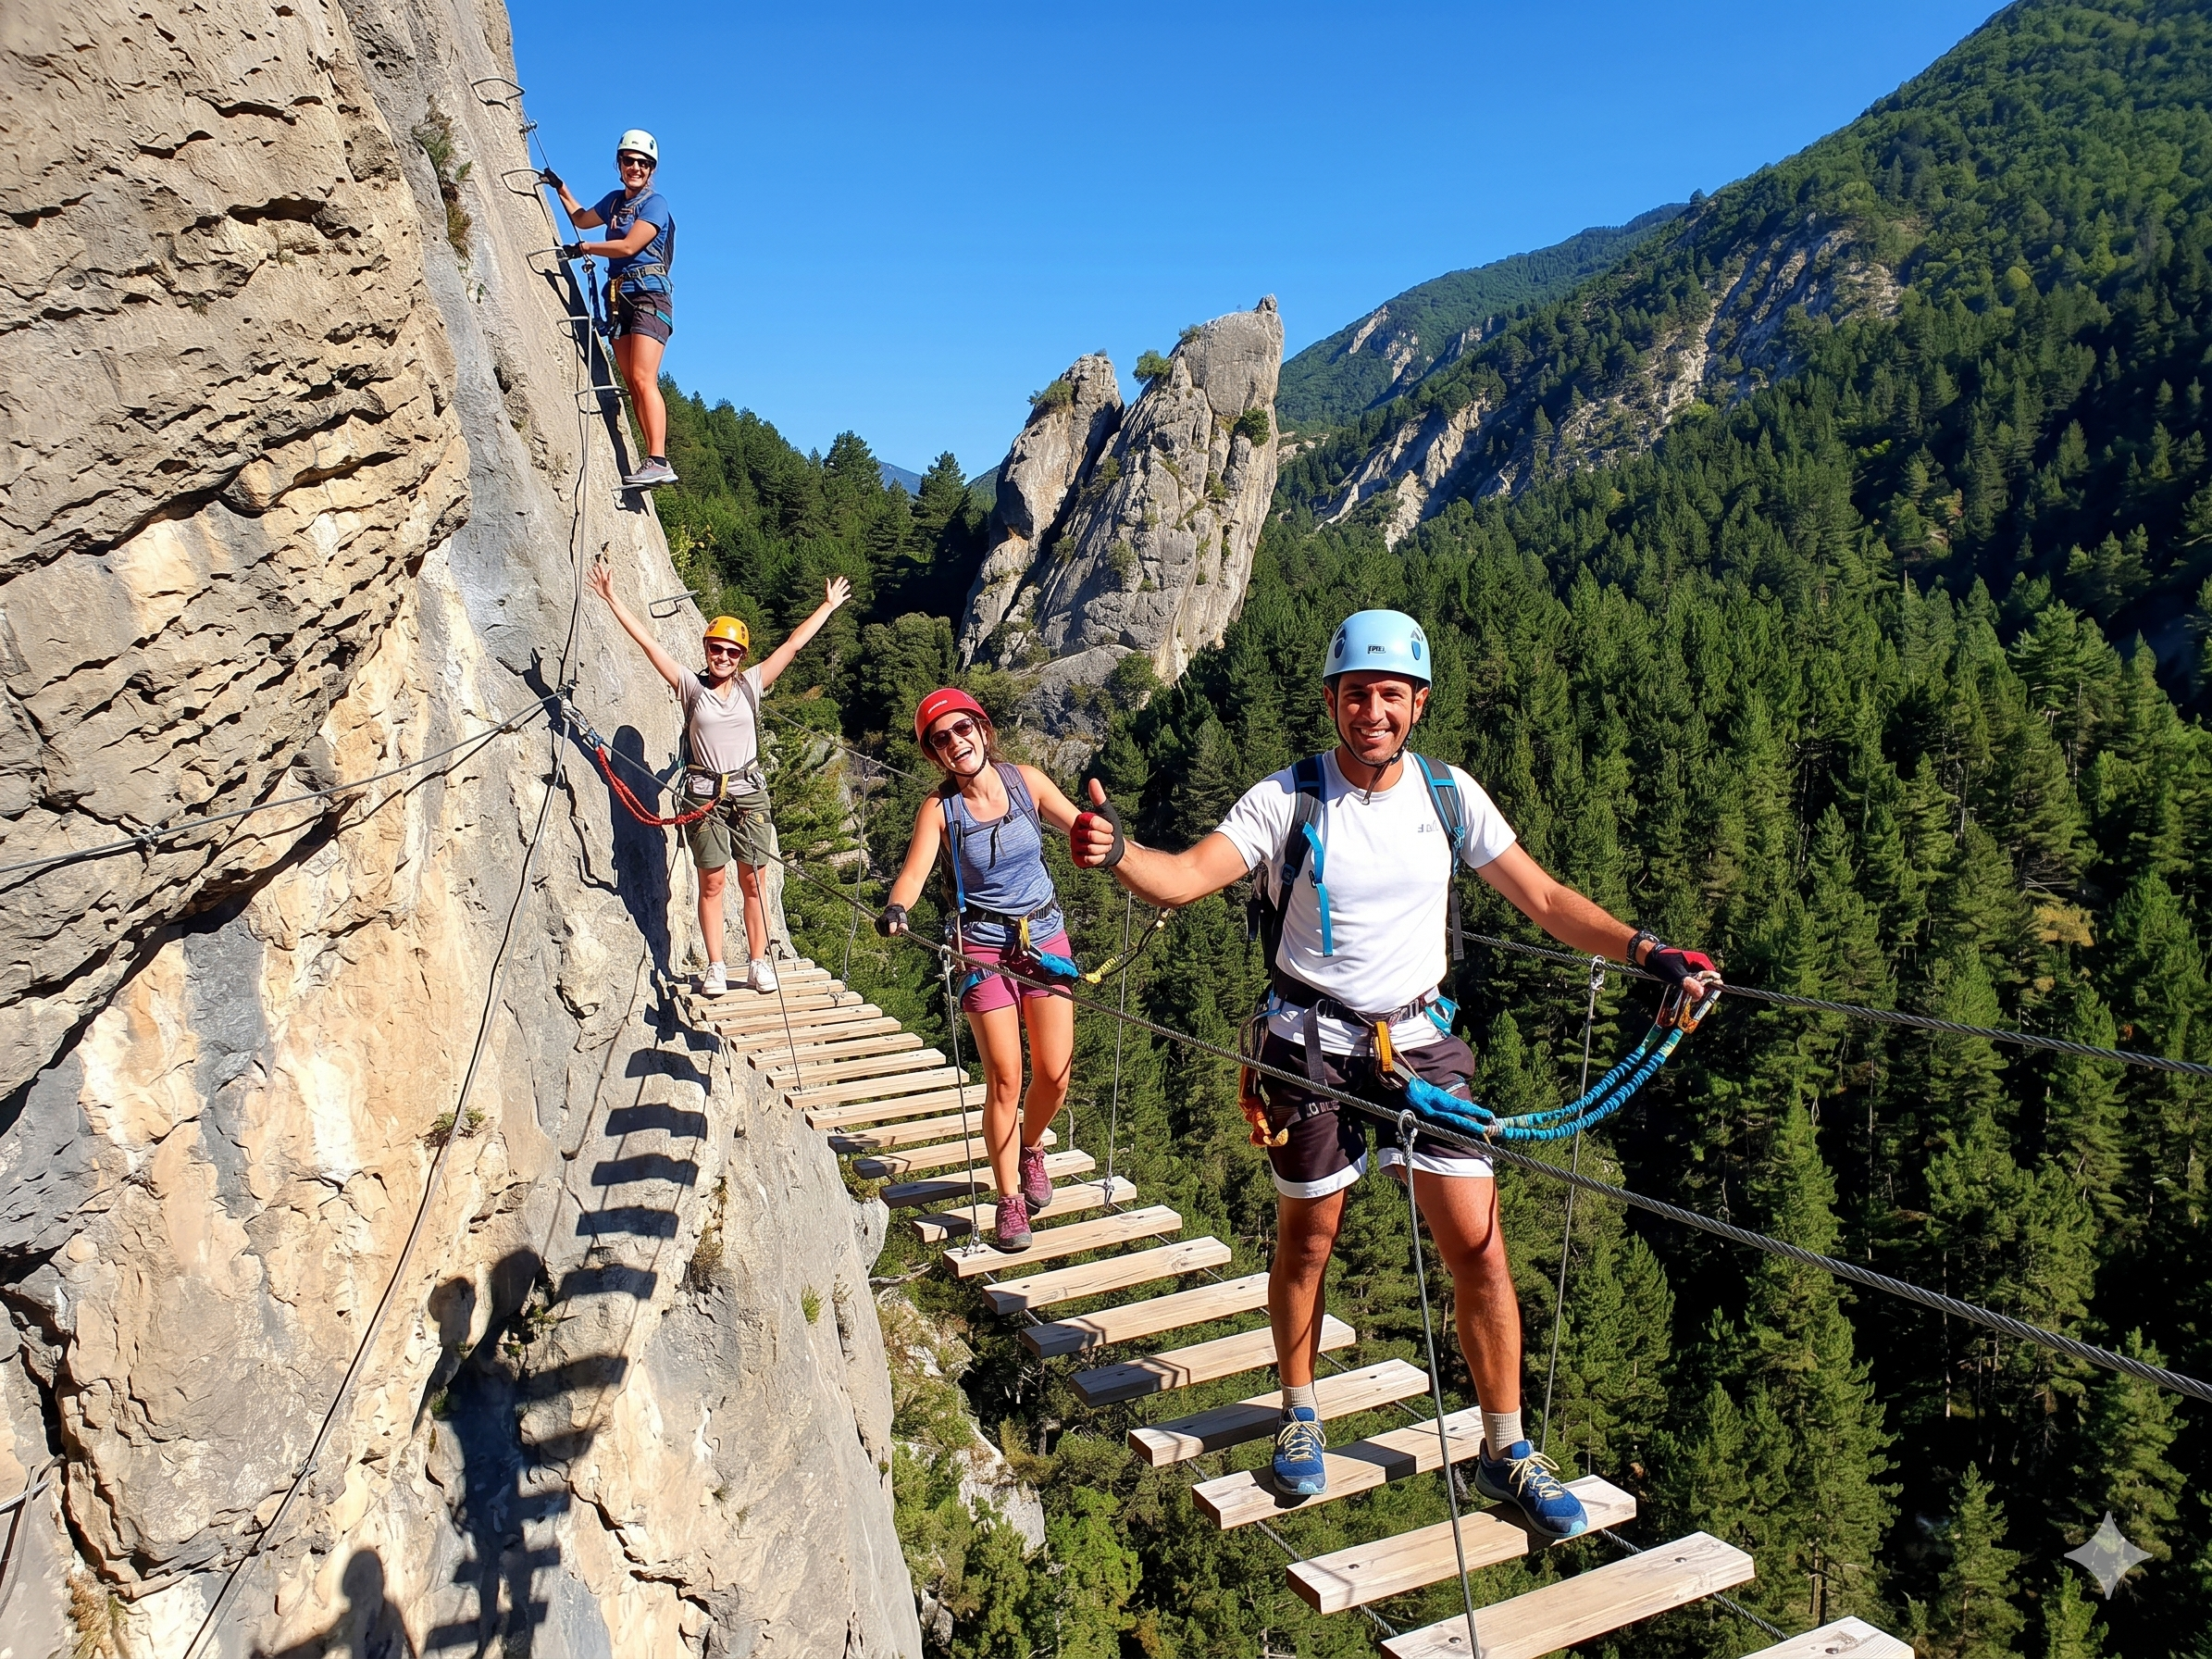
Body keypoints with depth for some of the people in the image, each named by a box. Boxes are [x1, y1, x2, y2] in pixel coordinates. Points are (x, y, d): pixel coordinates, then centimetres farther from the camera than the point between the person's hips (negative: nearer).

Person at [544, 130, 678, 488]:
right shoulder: (615, 200, 21)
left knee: (643, 379, -20)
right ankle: (652, 461, -5)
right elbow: (582, 219, 40)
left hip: (649, 295, -8)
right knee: (631, 382, -1)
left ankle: (659, 462, -28)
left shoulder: (655, 203, -2)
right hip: (619, 297, 8)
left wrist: (583, 249, -6)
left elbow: (629, 246, -13)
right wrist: (560, 188, 38)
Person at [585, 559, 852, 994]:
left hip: (749, 792, 1)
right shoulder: (692, 687, 2)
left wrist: (828, 606, 13)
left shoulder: (752, 685, 6)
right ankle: (715, 968, 9)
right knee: (712, 881, 2)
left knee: (752, 881, 4)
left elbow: (793, 645, 9)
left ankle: (758, 964, 11)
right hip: (704, 795, -1)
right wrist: (612, 599, -1)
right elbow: (647, 642, 1)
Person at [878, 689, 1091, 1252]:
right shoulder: (939, 808, -9)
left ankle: (1031, 1149, 35)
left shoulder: (1026, 781, -5)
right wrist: (896, 910, -40)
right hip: (985, 948, -2)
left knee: (1054, 1076, 2)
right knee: (1004, 1079, -4)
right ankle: (1009, 1198, 14)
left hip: (1045, 937, 2)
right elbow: (913, 873, -20)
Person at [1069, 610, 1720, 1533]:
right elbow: (1187, 876, -20)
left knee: (1479, 1248, 0)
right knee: (1307, 1239, 12)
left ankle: (1505, 1453, 18)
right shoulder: (1288, 799, -9)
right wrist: (1117, 853, -40)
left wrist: (1646, 952, -9)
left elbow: (1544, 901, 2)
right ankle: (1300, 1415, 36)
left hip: (1419, 1041, 2)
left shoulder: (1449, 794, -1)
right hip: (1311, 1044, -2)